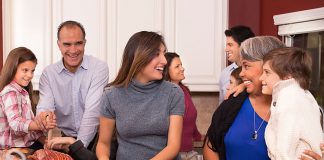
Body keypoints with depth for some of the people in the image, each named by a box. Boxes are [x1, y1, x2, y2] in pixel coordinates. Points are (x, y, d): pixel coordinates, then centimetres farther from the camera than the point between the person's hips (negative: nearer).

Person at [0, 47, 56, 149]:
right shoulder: (10, 93, -14)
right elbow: (15, 123, -28)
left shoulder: (22, 91, 13)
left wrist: (45, 141, 1)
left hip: (28, 142, 8)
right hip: (16, 146, -8)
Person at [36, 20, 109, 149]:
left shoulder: (99, 68, -7)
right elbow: (44, 108, -8)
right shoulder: (48, 73, 3)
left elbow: (93, 111, -15)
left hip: (92, 139, -3)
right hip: (62, 137, 3)